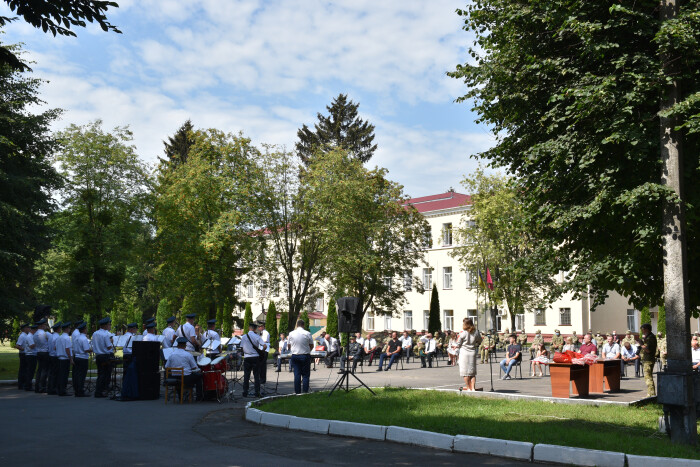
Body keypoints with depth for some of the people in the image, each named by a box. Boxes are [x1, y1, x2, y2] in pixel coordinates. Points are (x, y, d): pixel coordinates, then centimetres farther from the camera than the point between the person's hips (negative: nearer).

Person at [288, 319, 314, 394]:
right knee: (305, 375, 4)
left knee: (297, 375, 6)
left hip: (295, 356, 2)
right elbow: (311, 346, 4)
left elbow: (289, 346, 11)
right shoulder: (307, 333, -6)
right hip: (305, 356, -2)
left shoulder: (291, 334, 1)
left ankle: (297, 392, 7)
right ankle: (305, 392, 1)